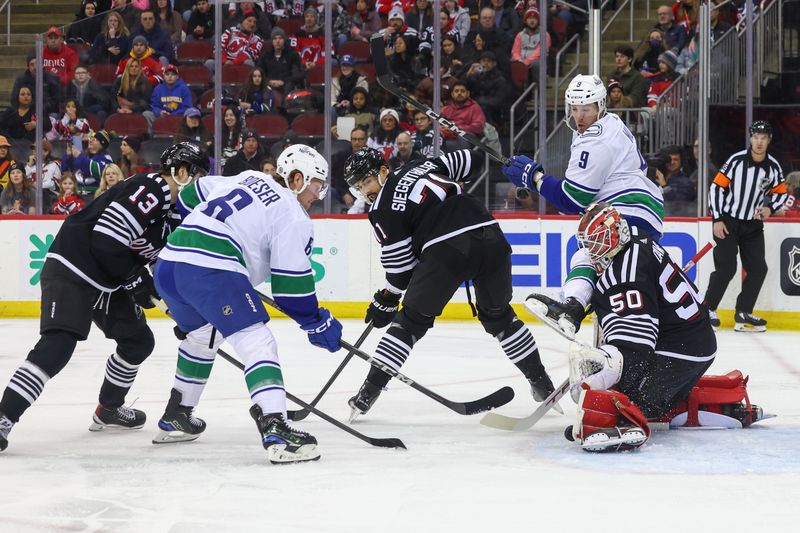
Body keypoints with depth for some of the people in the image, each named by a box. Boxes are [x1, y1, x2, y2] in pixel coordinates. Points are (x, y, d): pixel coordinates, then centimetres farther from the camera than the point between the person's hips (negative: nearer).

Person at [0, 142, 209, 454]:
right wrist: (136, 280, -16)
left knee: (139, 340, 14)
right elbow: (106, 240, -26)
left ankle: (108, 409, 31)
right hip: (71, 272, -11)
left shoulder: (171, 209, 14)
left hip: (107, 283, 11)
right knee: (57, 345, -23)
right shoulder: (149, 191, -19)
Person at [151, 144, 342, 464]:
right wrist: (318, 324, 8)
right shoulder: (293, 217, 2)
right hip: (212, 270, -9)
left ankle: (175, 419, 40)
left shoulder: (248, 179, 24)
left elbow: (191, 197, 32)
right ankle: (276, 432, -23)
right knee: (257, 344, -8)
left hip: (168, 261, 9)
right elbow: (290, 285, -3)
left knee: (202, 335, 31)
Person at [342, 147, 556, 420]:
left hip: (448, 248, -6)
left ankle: (368, 393, 7)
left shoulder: (383, 209, 8)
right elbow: (467, 160, 30)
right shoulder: (424, 166, 24)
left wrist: (385, 303, 21)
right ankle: (542, 385, 31)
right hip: (490, 235, 6)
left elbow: (401, 267, 8)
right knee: (498, 316, 26)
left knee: (411, 321, 9)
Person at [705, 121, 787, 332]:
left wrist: (770, 208, -11)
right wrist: (717, 220, -13)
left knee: (758, 268, -1)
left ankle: (743, 313, 9)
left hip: (753, 224, 5)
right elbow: (716, 187, -11)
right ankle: (708, 308, 2)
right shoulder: (736, 161, -15)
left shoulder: (773, 167, -3)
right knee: (726, 267, -12)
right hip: (727, 221, -5)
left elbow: (781, 193, 10)